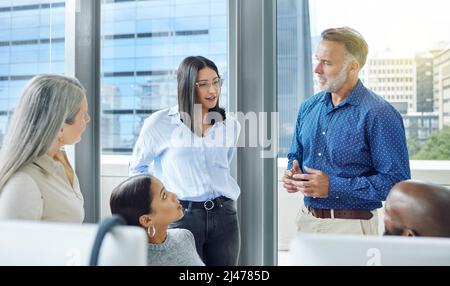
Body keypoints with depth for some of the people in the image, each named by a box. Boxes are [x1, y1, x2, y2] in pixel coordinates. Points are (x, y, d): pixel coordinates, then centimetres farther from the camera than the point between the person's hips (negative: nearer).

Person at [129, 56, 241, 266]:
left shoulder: (230, 126, 7)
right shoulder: (160, 123, -4)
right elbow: (137, 167, 8)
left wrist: (229, 194, 11)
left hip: (223, 215, 4)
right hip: (181, 215, -3)